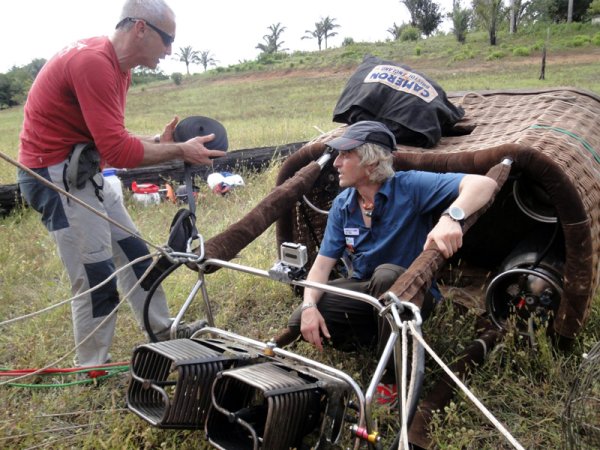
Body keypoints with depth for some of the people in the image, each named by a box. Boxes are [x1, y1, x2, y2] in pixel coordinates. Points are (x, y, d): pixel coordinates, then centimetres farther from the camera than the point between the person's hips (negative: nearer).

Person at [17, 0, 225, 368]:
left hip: (84, 171, 10)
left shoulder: (116, 66, 8)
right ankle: (93, 372, 12)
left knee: (134, 252, 16)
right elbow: (117, 151, -28)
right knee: (97, 278, -5)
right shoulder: (93, 62, -24)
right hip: (56, 175, -10)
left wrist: (159, 141, -6)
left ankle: (163, 333, 32)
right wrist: (180, 151, -17)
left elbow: (111, 141, 7)